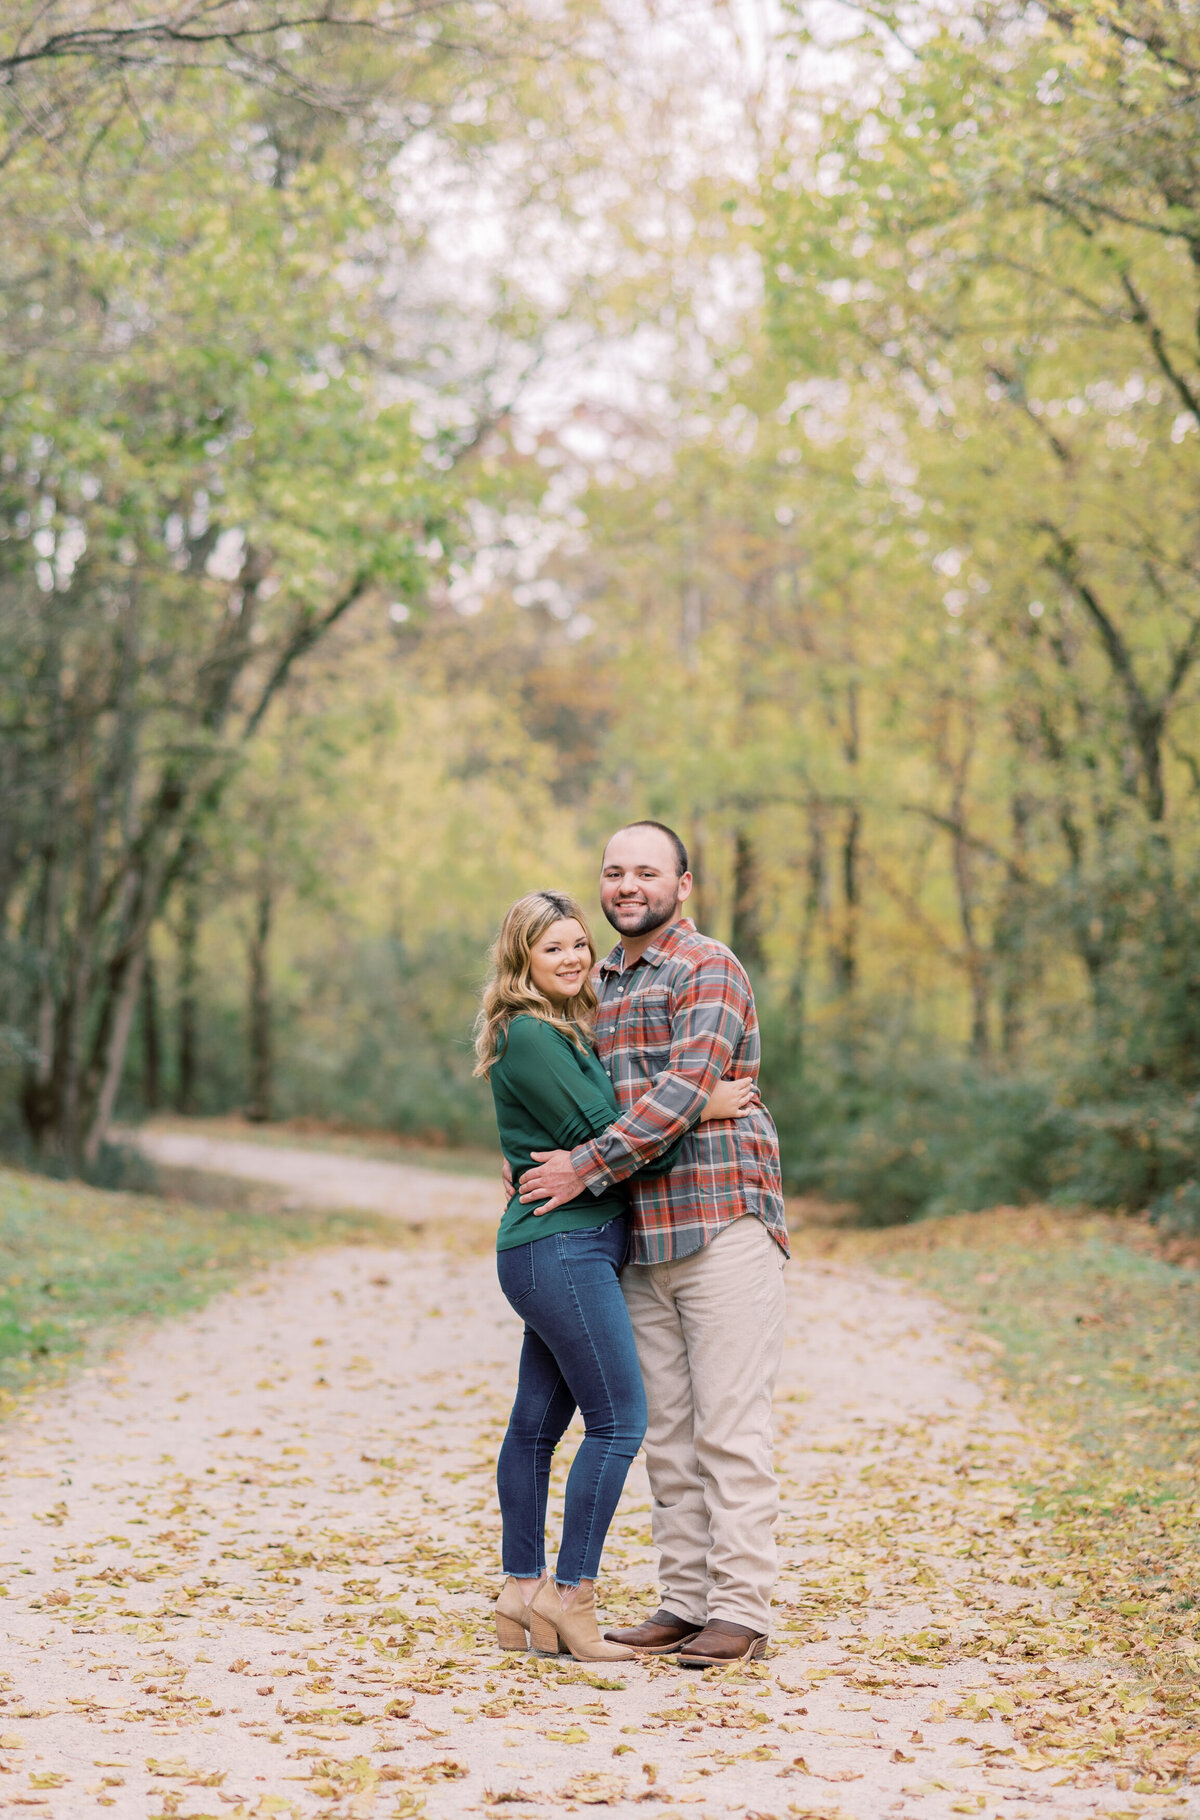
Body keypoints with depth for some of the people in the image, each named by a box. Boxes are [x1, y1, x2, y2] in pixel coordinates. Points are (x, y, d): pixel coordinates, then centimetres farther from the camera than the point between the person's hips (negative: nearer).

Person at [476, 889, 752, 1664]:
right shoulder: (529, 1034, -12)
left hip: (584, 1245, 10)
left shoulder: (570, 1032, 18)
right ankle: (571, 1596, -8)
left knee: (538, 1423, 10)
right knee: (619, 1419, -11)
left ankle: (524, 1596, 15)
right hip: (560, 1246, -10)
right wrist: (701, 1107, -11)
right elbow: (597, 1131, -16)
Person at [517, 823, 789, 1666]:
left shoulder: (709, 969, -6)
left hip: (722, 1225, -8)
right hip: (641, 1240, 8)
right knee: (667, 1432, 9)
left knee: (730, 1430, -6)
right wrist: (541, 1167, 14)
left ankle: (742, 1611, -2)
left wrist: (589, 1165, -18)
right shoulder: (603, 985, 19)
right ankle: (685, 1603, 14)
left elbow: (684, 1091, -18)